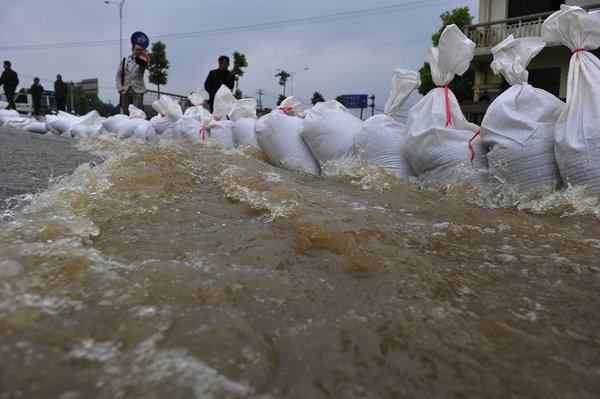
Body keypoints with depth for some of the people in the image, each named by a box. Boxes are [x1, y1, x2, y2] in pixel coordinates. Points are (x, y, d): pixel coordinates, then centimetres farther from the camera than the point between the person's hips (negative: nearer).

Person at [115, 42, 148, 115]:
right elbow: (119, 75, 16)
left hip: (137, 91, -4)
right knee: (125, 114, 7)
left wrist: (137, 58, -47)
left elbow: (145, 65, -25)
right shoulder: (124, 61, 13)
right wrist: (119, 87, 2)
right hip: (125, 91, 4)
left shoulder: (142, 60, 1)